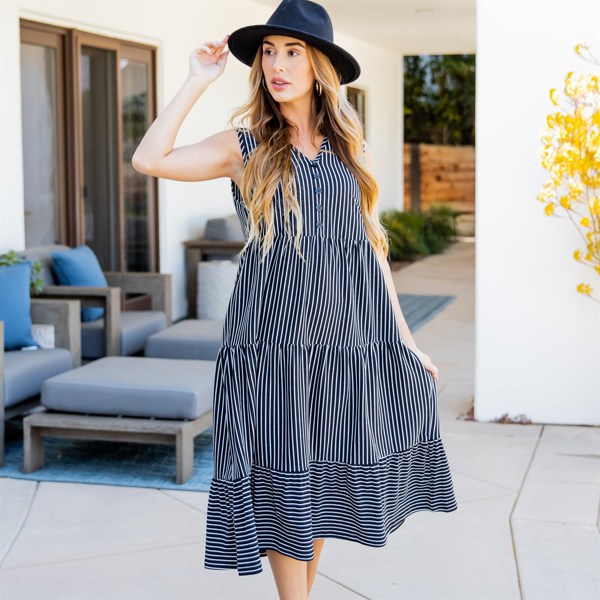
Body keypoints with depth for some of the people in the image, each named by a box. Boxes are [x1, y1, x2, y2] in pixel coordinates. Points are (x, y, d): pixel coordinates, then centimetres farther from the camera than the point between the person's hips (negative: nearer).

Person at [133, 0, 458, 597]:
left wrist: (404, 338, 10)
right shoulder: (244, 146, 2)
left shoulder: (353, 150, 10)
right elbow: (149, 160, -12)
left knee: (323, 478, 10)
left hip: (347, 334, 3)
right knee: (281, 483, 0)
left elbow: (372, 246, 13)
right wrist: (198, 81, -7)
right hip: (272, 336, -3)